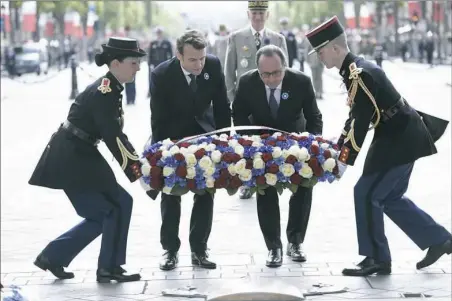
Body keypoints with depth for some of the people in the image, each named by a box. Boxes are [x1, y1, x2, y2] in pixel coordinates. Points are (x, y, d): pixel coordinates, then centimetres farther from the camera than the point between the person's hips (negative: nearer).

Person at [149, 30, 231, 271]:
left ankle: (199, 250, 6)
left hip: (204, 134, 2)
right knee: (170, 194, 0)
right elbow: (158, 119, -18)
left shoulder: (213, 65, -18)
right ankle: (170, 250, 11)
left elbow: (221, 106, -6)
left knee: (205, 193, -1)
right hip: (173, 137, -2)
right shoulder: (161, 75, -25)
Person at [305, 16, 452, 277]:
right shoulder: (356, 68, 9)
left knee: (367, 194, -4)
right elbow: (355, 118, 15)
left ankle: (377, 259, 6)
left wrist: (345, 162, -22)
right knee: (390, 197, 17)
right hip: (402, 138, 10)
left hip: (400, 141, -10)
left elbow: (360, 123, -24)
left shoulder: (359, 74, -22)